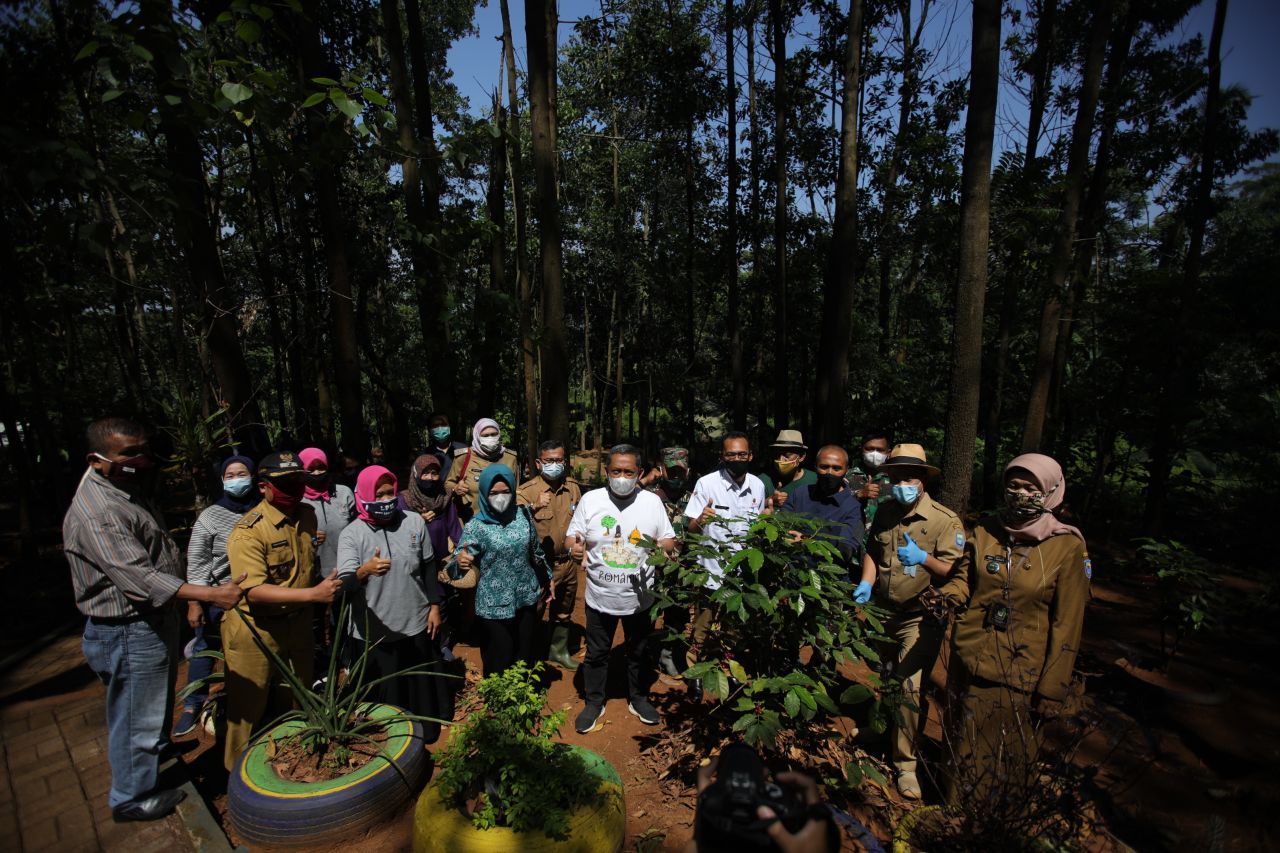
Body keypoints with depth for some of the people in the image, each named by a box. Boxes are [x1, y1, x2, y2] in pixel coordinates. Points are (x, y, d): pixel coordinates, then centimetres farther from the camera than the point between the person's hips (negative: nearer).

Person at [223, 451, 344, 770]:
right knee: (249, 707, 11)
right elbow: (254, 590, -29)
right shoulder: (248, 531, -21)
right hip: (256, 630, -6)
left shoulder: (308, 516, -1)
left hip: (298, 623, 6)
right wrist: (314, 594, -36)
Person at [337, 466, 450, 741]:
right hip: (375, 631, -2)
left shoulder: (414, 522, -4)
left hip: (416, 622, 2)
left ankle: (427, 727, 42)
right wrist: (364, 570, -42)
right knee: (385, 691, 13)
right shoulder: (351, 534, -12)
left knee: (422, 682, 19)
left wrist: (434, 606, 4)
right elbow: (344, 584, -21)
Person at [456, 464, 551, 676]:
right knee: (499, 662, 7)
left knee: (524, 657, 18)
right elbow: (463, 557, -19)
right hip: (494, 605, -3)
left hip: (527, 599, 4)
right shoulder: (476, 526, -12)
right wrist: (460, 561, -42)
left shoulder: (523, 516, -2)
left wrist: (548, 579, 17)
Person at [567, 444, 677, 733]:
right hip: (600, 596, 0)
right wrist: (574, 547, -26)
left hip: (639, 596, 1)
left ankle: (638, 698, 44)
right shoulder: (590, 499, -10)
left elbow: (668, 539, 1)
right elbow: (572, 537, -3)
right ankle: (594, 702, 41)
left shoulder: (652, 501, -7)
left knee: (639, 652, 21)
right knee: (596, 653, 17)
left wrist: (665, 546, -22)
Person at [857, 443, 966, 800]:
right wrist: (866, 583, -1)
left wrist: (923, 558, -36)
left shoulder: (945, 520, -15)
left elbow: (953, 571, -18)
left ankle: (905, 764, 9)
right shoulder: (885, 513, 1)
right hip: (883, 612, 5)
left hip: (919, 619, -5)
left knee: (909, 687, -7)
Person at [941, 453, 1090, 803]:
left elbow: (1066, 626, -7)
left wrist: (1052, 689, -6)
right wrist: (944, 596, -13)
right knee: (965, 749, 17)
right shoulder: (985, 531, 0)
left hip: (1021, 673, -3)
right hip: (970, 661, 3)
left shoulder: (1067, 547, -9)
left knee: (1010, 755, 11)